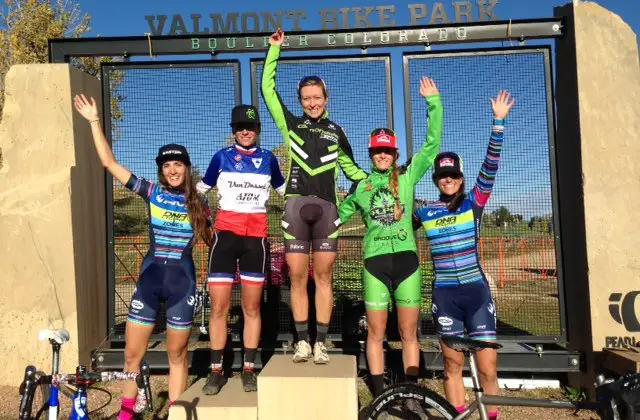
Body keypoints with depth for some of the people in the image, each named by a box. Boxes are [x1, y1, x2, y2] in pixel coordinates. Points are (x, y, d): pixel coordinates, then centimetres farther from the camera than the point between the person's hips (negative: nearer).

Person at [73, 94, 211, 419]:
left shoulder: (197, 203, 3)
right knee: (132, 353, 7)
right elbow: (109, 162, -1)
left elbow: (209, 239, 13)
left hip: (182, 280, -1)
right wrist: (94, 121, -3)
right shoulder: (152, 193, 1)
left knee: (176, 354, 10)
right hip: (150, 277, 1)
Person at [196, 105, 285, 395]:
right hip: (225, 233, -1)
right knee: (219, 307, -2)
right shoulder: (221, 157, 3)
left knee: (252, 307, 7)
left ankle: (248, 369, 18)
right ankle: (216, 371, 13)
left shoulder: (268, 159, 7)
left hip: (256, 236, 1)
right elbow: (201, 190, 12)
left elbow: (284, 189, 19)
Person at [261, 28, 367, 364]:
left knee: (323, 277, 3)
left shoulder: (335, 131, 15)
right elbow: (268, 89, 10)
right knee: (297, 277, 2)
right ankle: (302, 341, 13)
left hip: (326, 207, 1)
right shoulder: (291, 124, 12)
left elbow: (350, 168, 22)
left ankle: (321, 343, 10)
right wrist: (275, 48, 10)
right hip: (296, 204, 0)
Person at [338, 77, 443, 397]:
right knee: (376, 333, 7)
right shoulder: (362, 187, 8)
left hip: (406, 260, 0)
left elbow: (432, 144, -2)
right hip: (375, 262, 1)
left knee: (409, 333, 8)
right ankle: (379, 397, 19)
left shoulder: (407, 177, 4)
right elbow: (339, 214, 22)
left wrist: (433, 101, -7)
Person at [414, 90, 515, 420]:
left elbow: (490, 166, -11)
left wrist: (498, 121, -17)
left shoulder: (474, 203, 0)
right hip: (445, 296, 1)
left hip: (476, 291, -1)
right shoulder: (424, 212, 5)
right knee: (453, 366, 10)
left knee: (487, 368, 1)